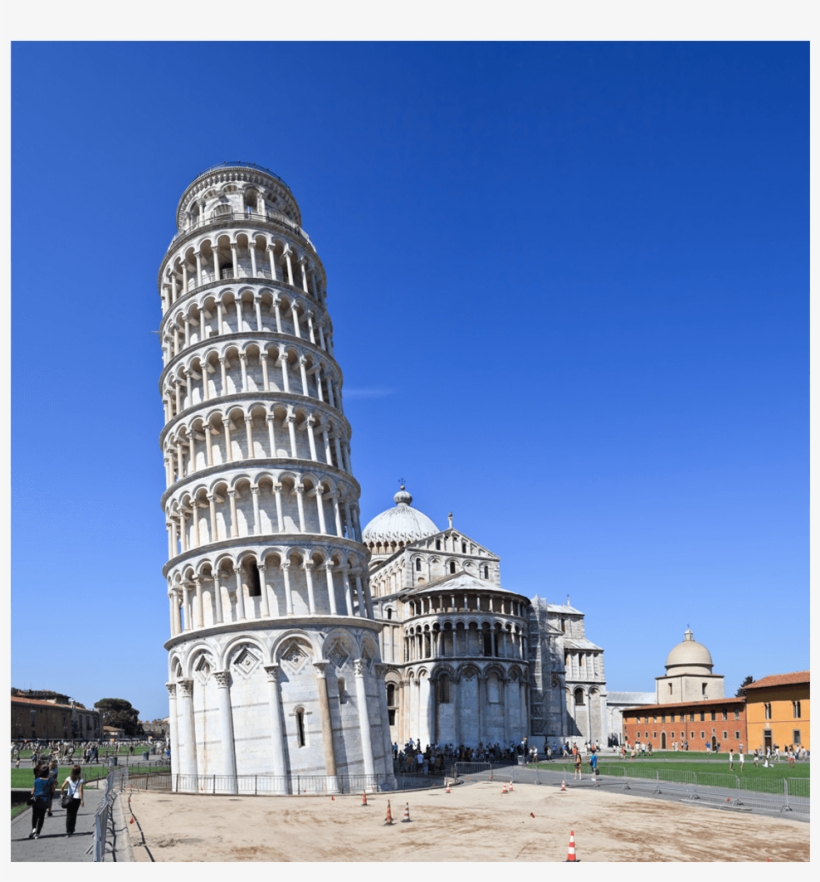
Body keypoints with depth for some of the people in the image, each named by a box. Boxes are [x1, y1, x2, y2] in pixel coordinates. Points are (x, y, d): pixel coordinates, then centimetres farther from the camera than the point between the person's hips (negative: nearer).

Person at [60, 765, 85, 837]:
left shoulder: (69, 778, -1)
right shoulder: (80, 780, -7)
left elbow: (62, 787, -11)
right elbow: (81, 790, -12)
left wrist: (61, 794, 2)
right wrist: (82, 800, -9)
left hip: (69, 798, 1)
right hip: (77, 798, -1)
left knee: (69, 814, 5)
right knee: (74, 814, 12)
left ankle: (68, 831, -3)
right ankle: (71, 830, 18)